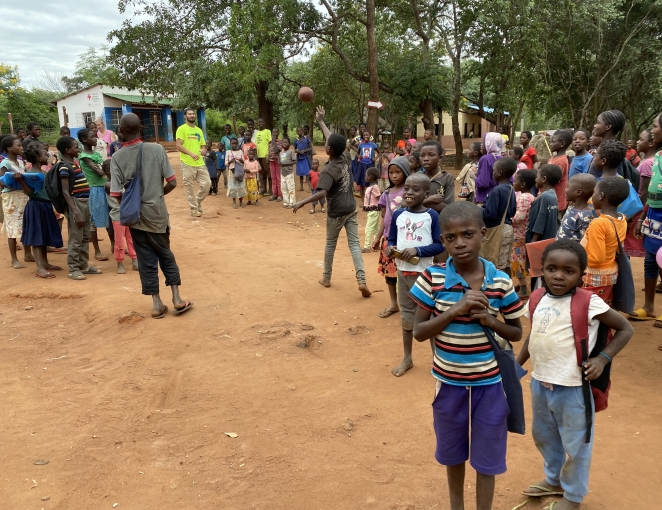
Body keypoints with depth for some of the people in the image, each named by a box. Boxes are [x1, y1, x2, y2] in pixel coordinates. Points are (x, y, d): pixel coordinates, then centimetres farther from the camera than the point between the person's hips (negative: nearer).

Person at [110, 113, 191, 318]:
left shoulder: (117, 157, -8)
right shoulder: (157, 149, -8)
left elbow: (117, 194, -12)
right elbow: (172, 183, -8)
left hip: (135, 216, 0)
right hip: (157, 213, 0)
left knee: (146, 260, 10)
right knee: (166, 255, 16)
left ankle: (157, 304, 14)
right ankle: (177, 299, 15)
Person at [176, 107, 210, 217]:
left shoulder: (199, 130, 17)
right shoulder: (181, 129, -4)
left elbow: (203, 145, 20)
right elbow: (178, 146, -12)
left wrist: (204, 150, -4)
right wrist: (191, 154, -23)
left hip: (200, 163, 6)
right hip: (187, 163, -6)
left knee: (207, 183, 2)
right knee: (190, 187, 0)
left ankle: (197, 202, 24)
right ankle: (194, 209, 12)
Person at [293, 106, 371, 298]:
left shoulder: (329, 170, -20)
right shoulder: (345, 158, -1)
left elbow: (322, 193, -33)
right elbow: (334, 140, 14)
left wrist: (302, 203, -29)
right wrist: (321, 122, 23)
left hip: (336, 212, -5)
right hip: (351, 209, 5)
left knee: (330, 244, 15)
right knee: (354, 244, 1)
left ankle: (326, 278, 28)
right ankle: (362, 281, -9)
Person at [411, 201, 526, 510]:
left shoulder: (501, 282, -11)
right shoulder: (432, 278, -13)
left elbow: (517, 333, 0)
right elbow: (419, 332, -12)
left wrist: (490, 320, -20)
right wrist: (455, 310, -25)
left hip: (489, 383, 0)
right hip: (449, 381, 1)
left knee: (487, 457, 14)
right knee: (452, 452, 22)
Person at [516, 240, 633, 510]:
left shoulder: (589, 303, -17)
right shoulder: (538, 299, -1)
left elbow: (625, 329, -6)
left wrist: (603, 358, -16)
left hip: (573, 388, -6)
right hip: (539, 383, 6)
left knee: (575, 444, 13)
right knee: (543, 436, 25)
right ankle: (554, 480, 50)